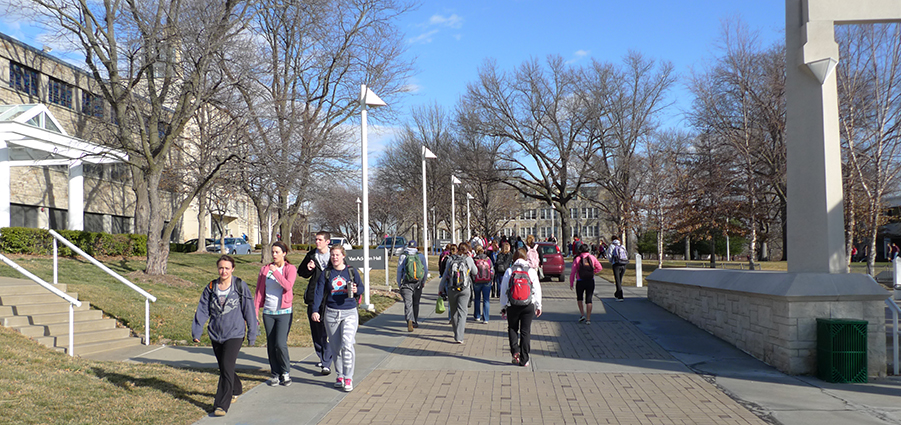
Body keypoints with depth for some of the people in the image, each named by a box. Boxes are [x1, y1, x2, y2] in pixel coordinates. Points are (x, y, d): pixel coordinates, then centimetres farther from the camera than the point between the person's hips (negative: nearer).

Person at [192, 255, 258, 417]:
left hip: (235, 333, -4)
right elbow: (202, 310, 7)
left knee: (227, 367, -14)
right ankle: (235, 390, 42)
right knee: (223, 367, 15)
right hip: (216, 334, 4)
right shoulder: (210, 288, 6)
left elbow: (248, 310, 0)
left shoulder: (240, 286, -3)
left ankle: (221, 405, -10)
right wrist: (196, 331, 1)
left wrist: (252, 334, 1)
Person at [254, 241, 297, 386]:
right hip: (268, 312, 4)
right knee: (271, 345, 6)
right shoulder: (264, 269, 8)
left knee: (280, 344, -12)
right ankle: (275, 374, 18)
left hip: (284, 312, -4)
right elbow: (259, 291, 11)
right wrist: (255, 311, 7)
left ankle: (286, 372, 7)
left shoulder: (290, 269, -1)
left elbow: (288, 286, -19)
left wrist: (276, 272, -22)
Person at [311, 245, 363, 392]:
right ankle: (340, 376, 23)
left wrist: (356, 290, -12)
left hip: (349, 313, -2)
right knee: (336, 346, 8)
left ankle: (348, 378, -8)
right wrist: (315, 311, -12)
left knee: (347, 344, -15)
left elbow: (361, 288, 12)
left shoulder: (352, 271, 4)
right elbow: (319, 292, -1)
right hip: (331, 313, 2)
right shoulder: (325, 273, 5)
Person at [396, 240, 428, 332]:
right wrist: (423, 282, 19)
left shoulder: (403, 256, -1)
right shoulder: (421, 256, 4)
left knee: (408, 303, -8)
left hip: (406, 283, -2)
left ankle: (409, 321, -30)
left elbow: (399, 271, 0)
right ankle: (415, 322, 28)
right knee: (416, 303, 17)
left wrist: (399, 283, 9)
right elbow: (426, 270, 6)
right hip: (418, 284, 2)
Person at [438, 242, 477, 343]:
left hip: (451, 289, 2)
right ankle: (459, 337, -11)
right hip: (465, 290, -2)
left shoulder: (451, 260, 0)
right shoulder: (468, 259, -4)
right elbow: (474, 273, 11)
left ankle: (457, 334, 28)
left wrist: (440, 289, 11)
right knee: (462, 312, 0)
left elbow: (445, 275, 3)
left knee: (454, 312, 16)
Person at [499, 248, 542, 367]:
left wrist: (504, 307, 10)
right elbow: (537, 290, 1)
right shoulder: (531, 271, -2)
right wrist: (538, 306, 12)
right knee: (526, 331, 6)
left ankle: (515, 351, -2)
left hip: (512, 306, 0)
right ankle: (524, 360, 7)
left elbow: (503, 290, 1)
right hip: (528, 306, 0)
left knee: (512, 329, 17)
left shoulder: (509, 271, -2)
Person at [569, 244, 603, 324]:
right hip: (590, 281, 1)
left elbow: (573, 272, -4)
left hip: (580, 282, -1)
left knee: (579, 298, 19)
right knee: (589, 300, 5)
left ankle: (582, 314, 7)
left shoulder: (577, 259, -2)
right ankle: (588, 319, 2)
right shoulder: (592, 258, 3)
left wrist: (571, 283, 2)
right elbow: (599, 268, 3)